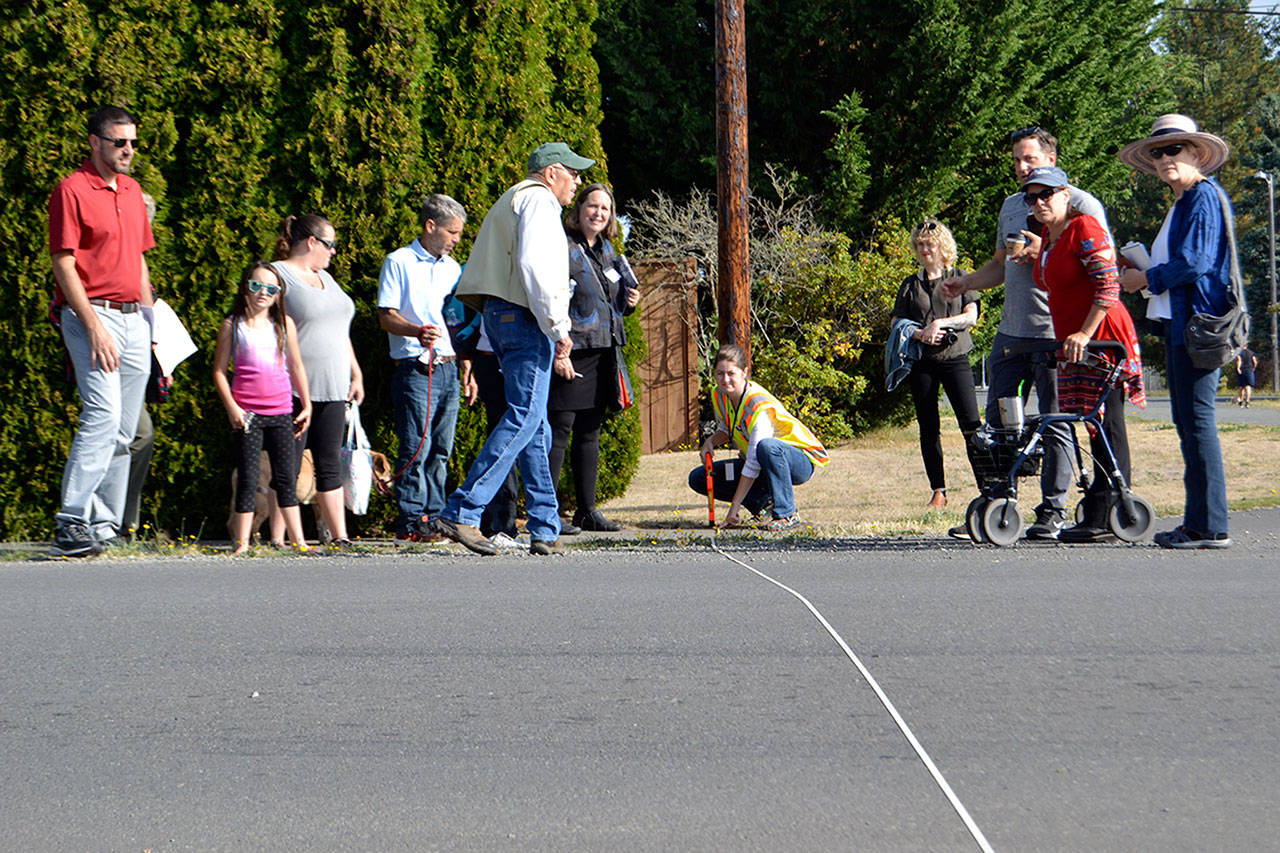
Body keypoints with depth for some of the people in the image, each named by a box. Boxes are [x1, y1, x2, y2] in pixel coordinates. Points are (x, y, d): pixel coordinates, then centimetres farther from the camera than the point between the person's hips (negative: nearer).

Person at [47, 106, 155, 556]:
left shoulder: (132, 190, 17)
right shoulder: (72, 190, -7)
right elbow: (64, 265, -12)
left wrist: (151, 318, 17)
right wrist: (94, 327, -18)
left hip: (134, 320, 8)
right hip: (92, 316, -8)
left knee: (123, 431, 6)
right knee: (102, 415, -19)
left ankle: (106, 524, 11)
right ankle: (71, 522, -19)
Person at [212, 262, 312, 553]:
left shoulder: (284, 324, 10)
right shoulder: (233, 325, 1)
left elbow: (296, 367, 17)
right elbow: (219, 371, 1)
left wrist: (306, 405, 14)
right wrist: (232, 407, -9)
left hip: (280, 412, 3)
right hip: (248, 413, -3)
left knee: (286, 479, 5)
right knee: (247, 480, -3)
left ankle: (298, 542, 9)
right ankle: (242, 544, 1)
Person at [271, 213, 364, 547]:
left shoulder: (325, 278, 20)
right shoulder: (278, 275, -6)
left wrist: (355, 373, 21)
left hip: (332, 389, 8)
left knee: (330, 464, 8)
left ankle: (340, 538, 10)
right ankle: (278, 541, -1)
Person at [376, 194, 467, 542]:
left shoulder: (452, 268, 18)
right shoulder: (399, 262, -1)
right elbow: (386, 316, -7)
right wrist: (417, 332, -26)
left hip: (448, 367, 6)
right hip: (415, 369, -6)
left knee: (441, 449, 7)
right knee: (417, 447, -9)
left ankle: (434, 516, 12)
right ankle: (410, 522, -6)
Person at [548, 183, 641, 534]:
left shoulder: (607, 251, 18)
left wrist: (628, 303, 7)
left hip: (603, 352, 8)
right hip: (571, 350, -8)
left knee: (590, 431, 11)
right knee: (559, 429, -8)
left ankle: (587, 509, 16)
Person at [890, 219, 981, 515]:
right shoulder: (910, 285, 13)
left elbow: (971, 315, -3)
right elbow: (896, 323, 7)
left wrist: (940, 323, -16)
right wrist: (918, 334, -13)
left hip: (955, 357, -2)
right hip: (922, 362, 2)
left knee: (970, 424, -13)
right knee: (929, 429, 3)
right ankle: (939, 491, 9)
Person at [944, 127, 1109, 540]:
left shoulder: (1080, 204, -2)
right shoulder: (1011, 205, 20)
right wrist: (966, 282, 11)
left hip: (1055, 333, -7)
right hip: (1011, 332, 7)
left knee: (1056, 425, -2)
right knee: (997, 421, 6)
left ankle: (1053, 512, 4)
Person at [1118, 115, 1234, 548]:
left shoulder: (1205, 197, -11)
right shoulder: (1182, 203, 21)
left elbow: (1195, 264, -18)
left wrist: (1147, 279, -6)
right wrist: (1143, 269, 11)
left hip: (1197, 326, -11)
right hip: (1178, 325, 11)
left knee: (1198, 422, -10)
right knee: (1187, 423, 12)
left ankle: (1210, 527, -8)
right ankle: (1198, 522, 17)